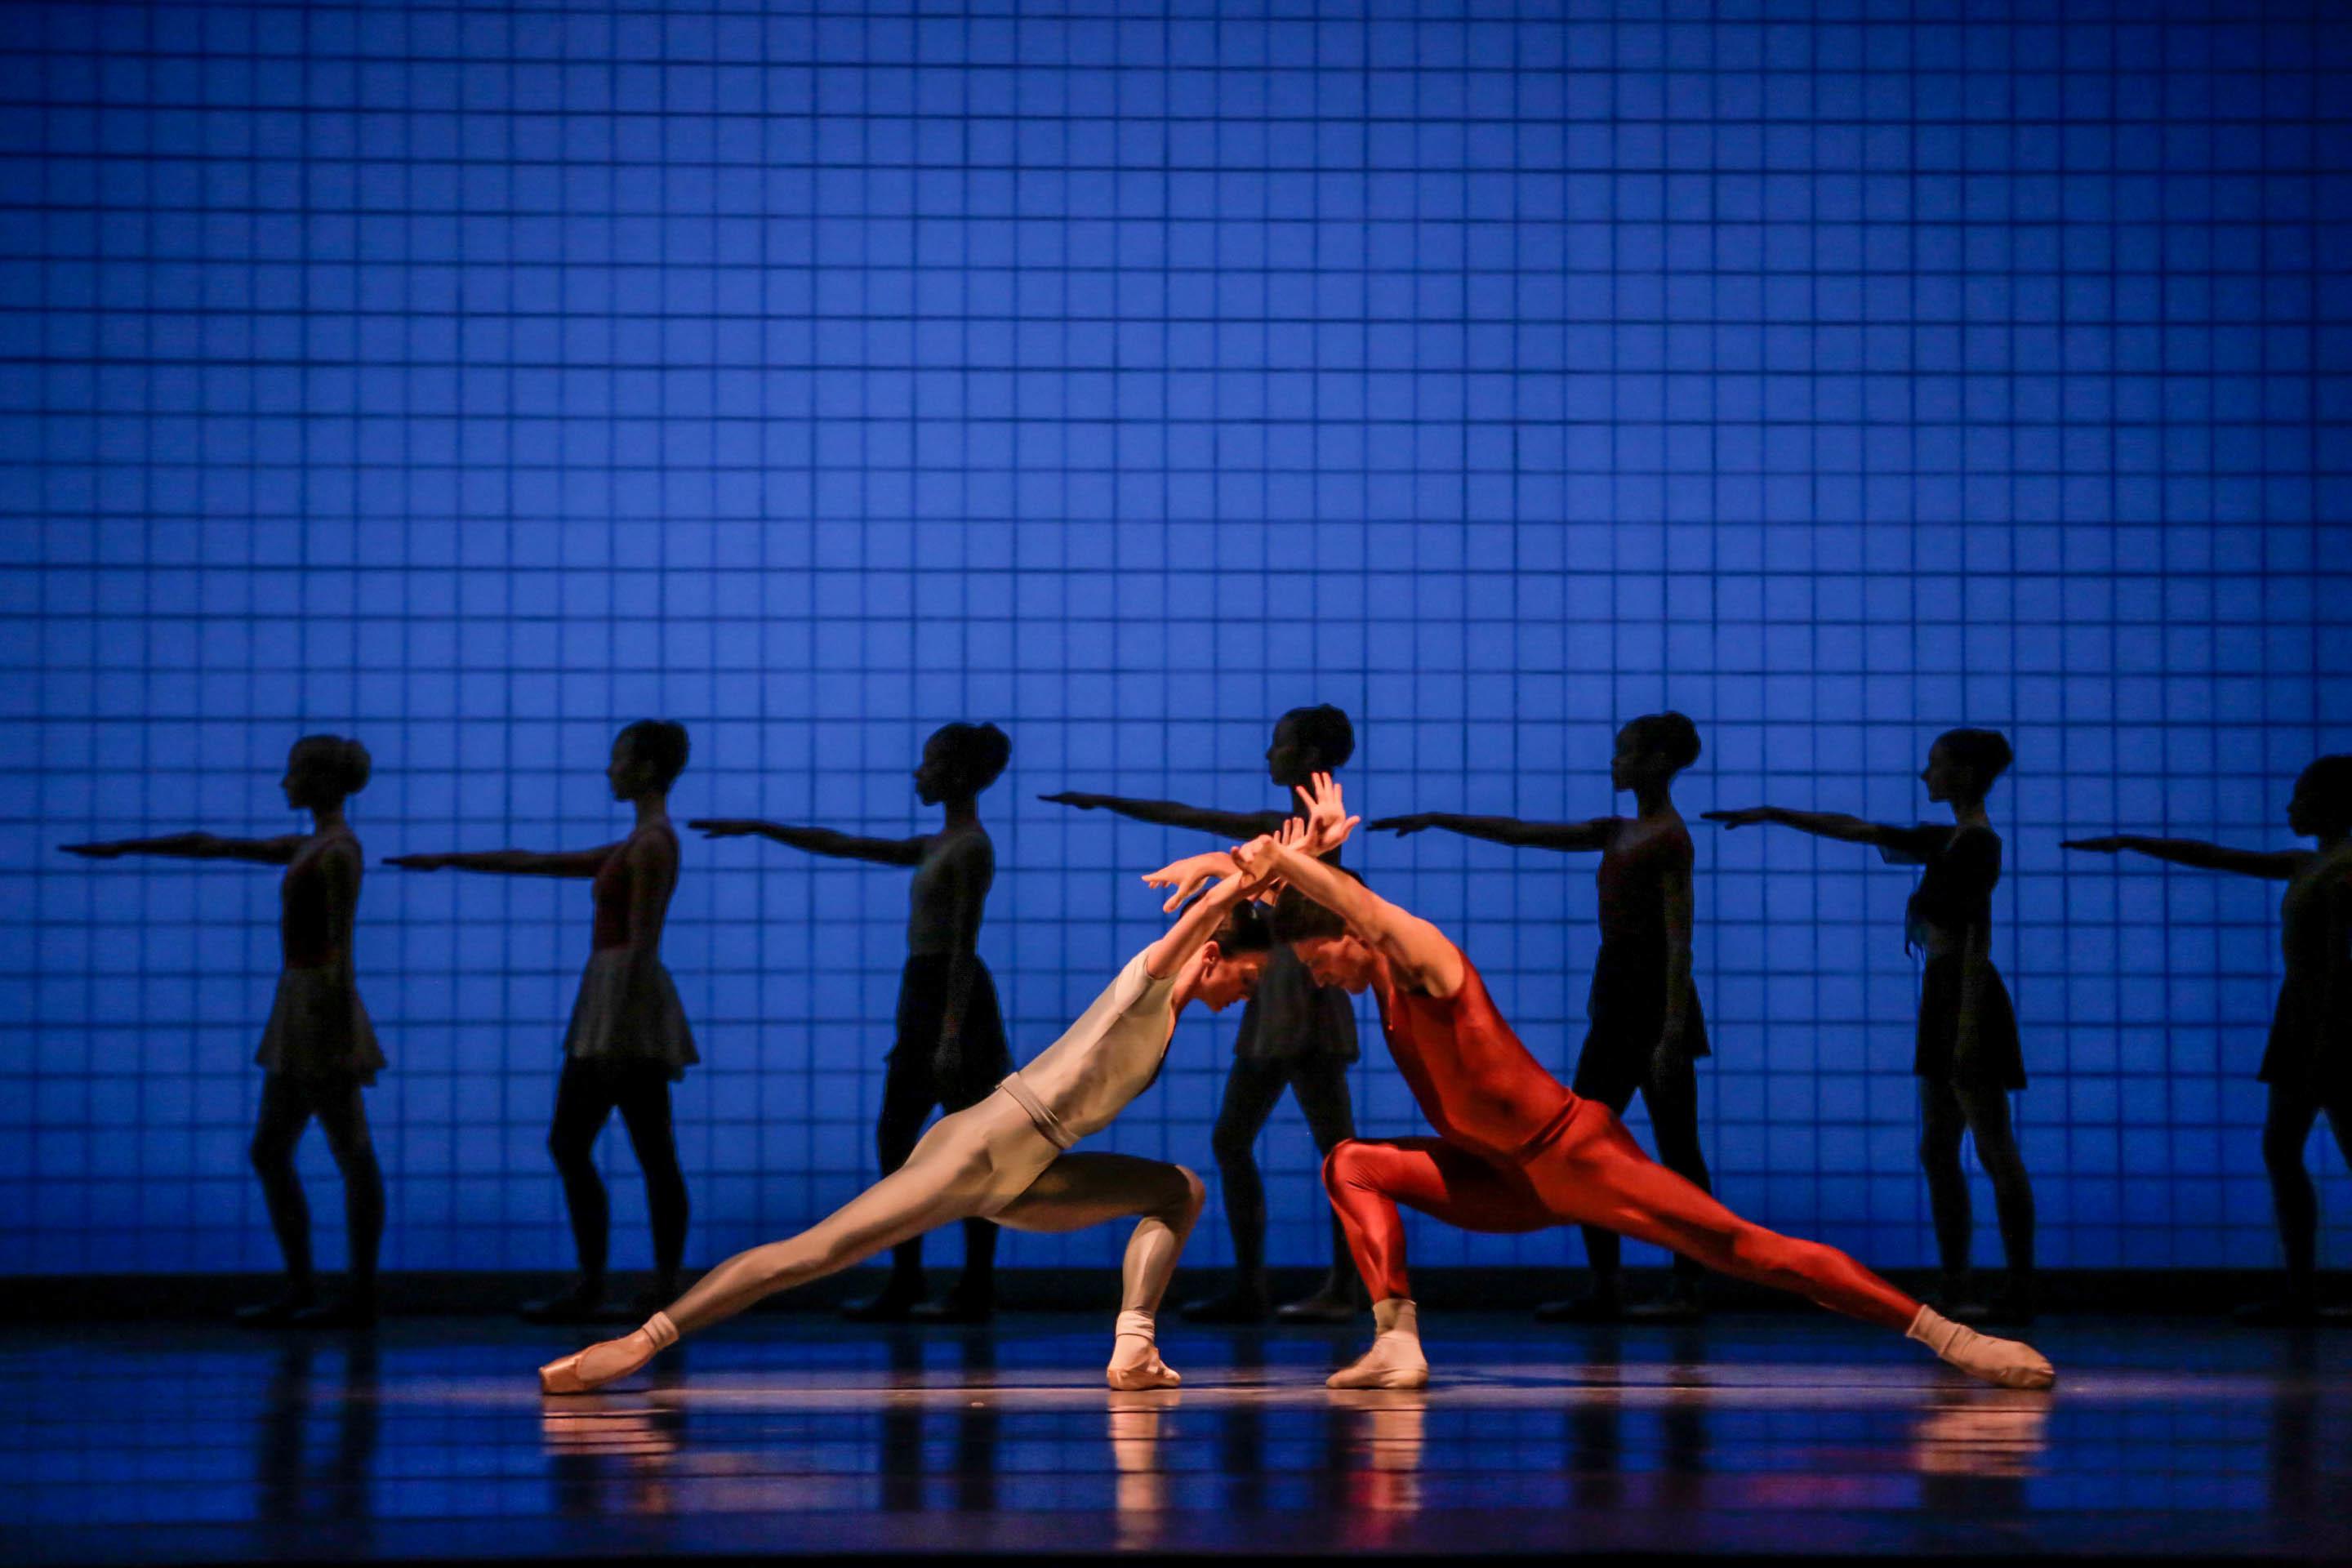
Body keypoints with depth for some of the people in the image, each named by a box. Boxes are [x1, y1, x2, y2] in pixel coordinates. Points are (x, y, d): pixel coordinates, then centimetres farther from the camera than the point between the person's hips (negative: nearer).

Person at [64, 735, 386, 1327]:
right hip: (300, 1017, 10)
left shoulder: (340, 852, -14)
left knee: (354, 1158, -2)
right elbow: (212, 846, 22)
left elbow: (342, 952, -18)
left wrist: (343, 1046, -21)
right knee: (268, 1155, 10)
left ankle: (361, 1297, 3)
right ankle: (300, 1289, 13)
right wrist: (126, 847, 24)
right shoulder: (310, 847, 17)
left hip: (324, 1013, -10)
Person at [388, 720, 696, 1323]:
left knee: (569, 1143, -8)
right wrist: (449, 861, 26)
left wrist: (615, 1036, -22)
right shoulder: (636, 847, 19)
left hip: (623, 1002, -10)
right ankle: (665, 1289, 2)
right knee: (654, 1154, 4)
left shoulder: (652, 845, -11)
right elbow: (534, 862, 25)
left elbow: (641, 946, -18)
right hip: (626, 1005, 10)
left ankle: (589, 1288, -9)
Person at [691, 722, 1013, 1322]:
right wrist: (757, 828, 21)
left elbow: (964, 945, -17)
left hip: (953, 998, -10)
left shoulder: (972, 848, -10)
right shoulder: (937, 847, 19)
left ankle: (977, 1289, -2)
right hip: (924, 996, 10)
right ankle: (904, 1283, 10)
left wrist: (951, 1034, -23)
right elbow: (841, 844, 22)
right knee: (893, 1135, 8)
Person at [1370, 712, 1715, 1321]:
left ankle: (1687, 1290, 1)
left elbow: (1680, 943, -17)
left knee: (1677, 1152, -3)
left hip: (1655, 1002, -9)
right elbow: (1522, 833, 20)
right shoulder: (1620, 834, 15)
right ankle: (1604, 1289, 7)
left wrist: (1671, 1035, -23)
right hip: (1616, 1002, 9)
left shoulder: (1669, 840, -11)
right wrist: (1437, 820, 17)